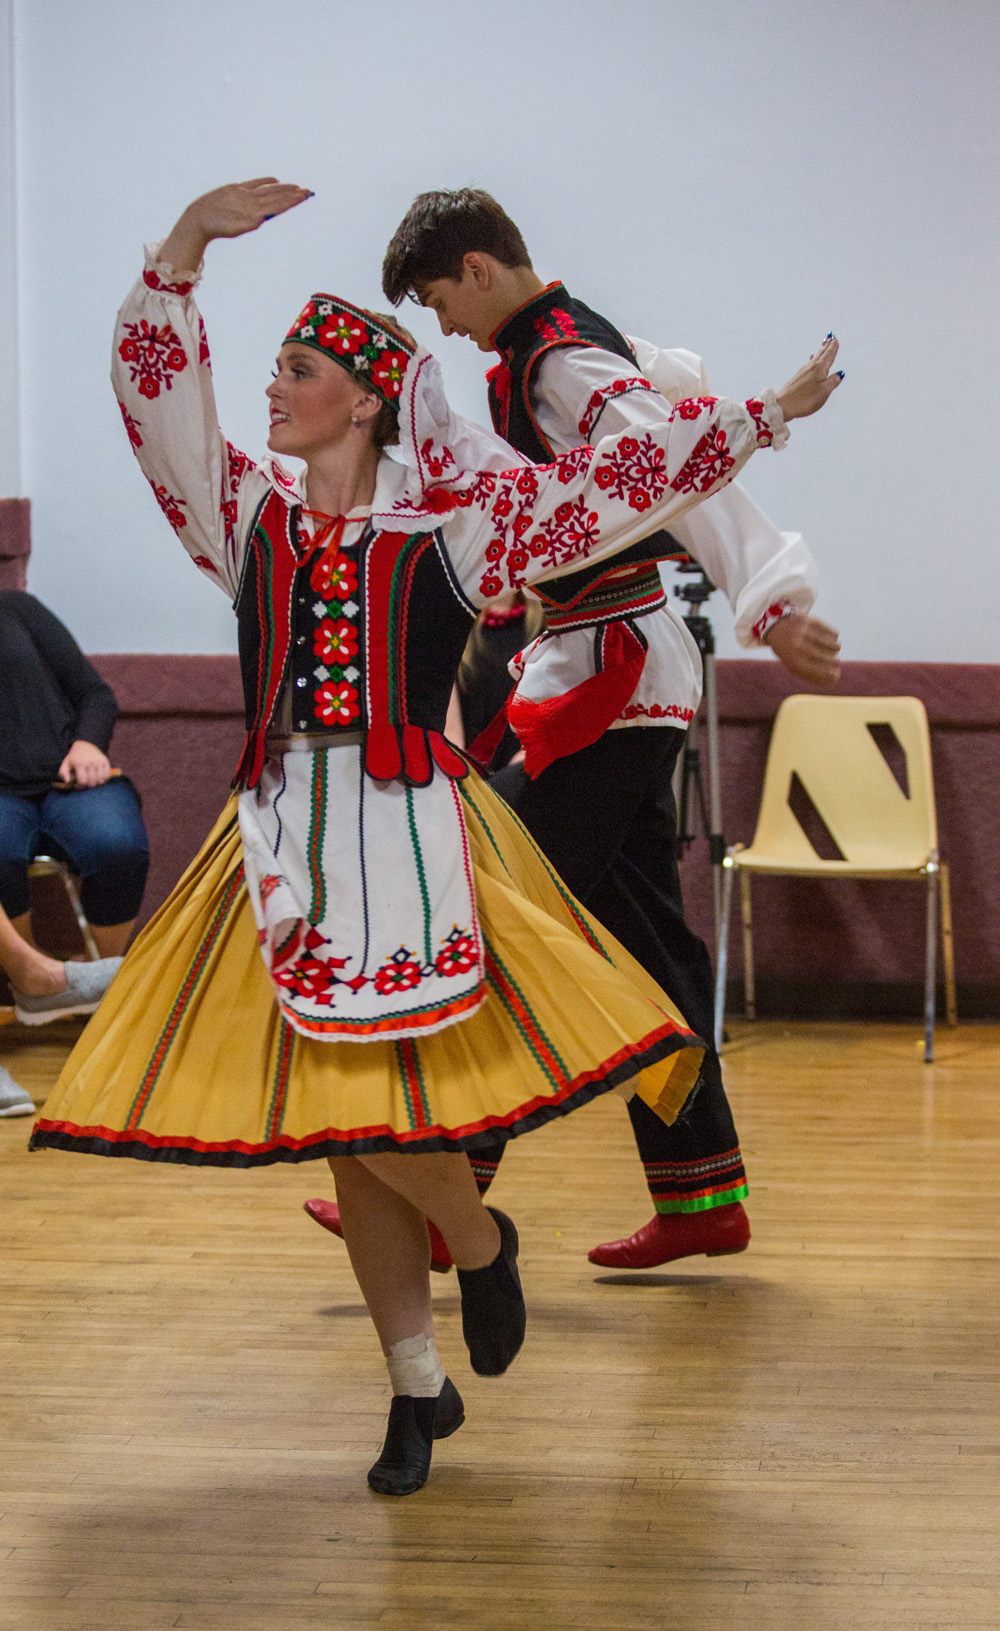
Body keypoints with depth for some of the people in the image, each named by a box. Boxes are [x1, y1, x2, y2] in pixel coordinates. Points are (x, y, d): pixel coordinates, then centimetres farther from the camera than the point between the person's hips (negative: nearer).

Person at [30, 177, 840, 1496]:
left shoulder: (451, 524, 3)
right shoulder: (250, 513, 12)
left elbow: (618, 486, 5)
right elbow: (155, 390, 3)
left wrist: (768, 415, 5)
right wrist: (187, 246, -6)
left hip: (408, 838, -4)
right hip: (287, 842, 4)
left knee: (378, 1113, -15)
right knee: (344, 1142, 5)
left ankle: (482, 1244, 19)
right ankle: (418, 1388, 19)